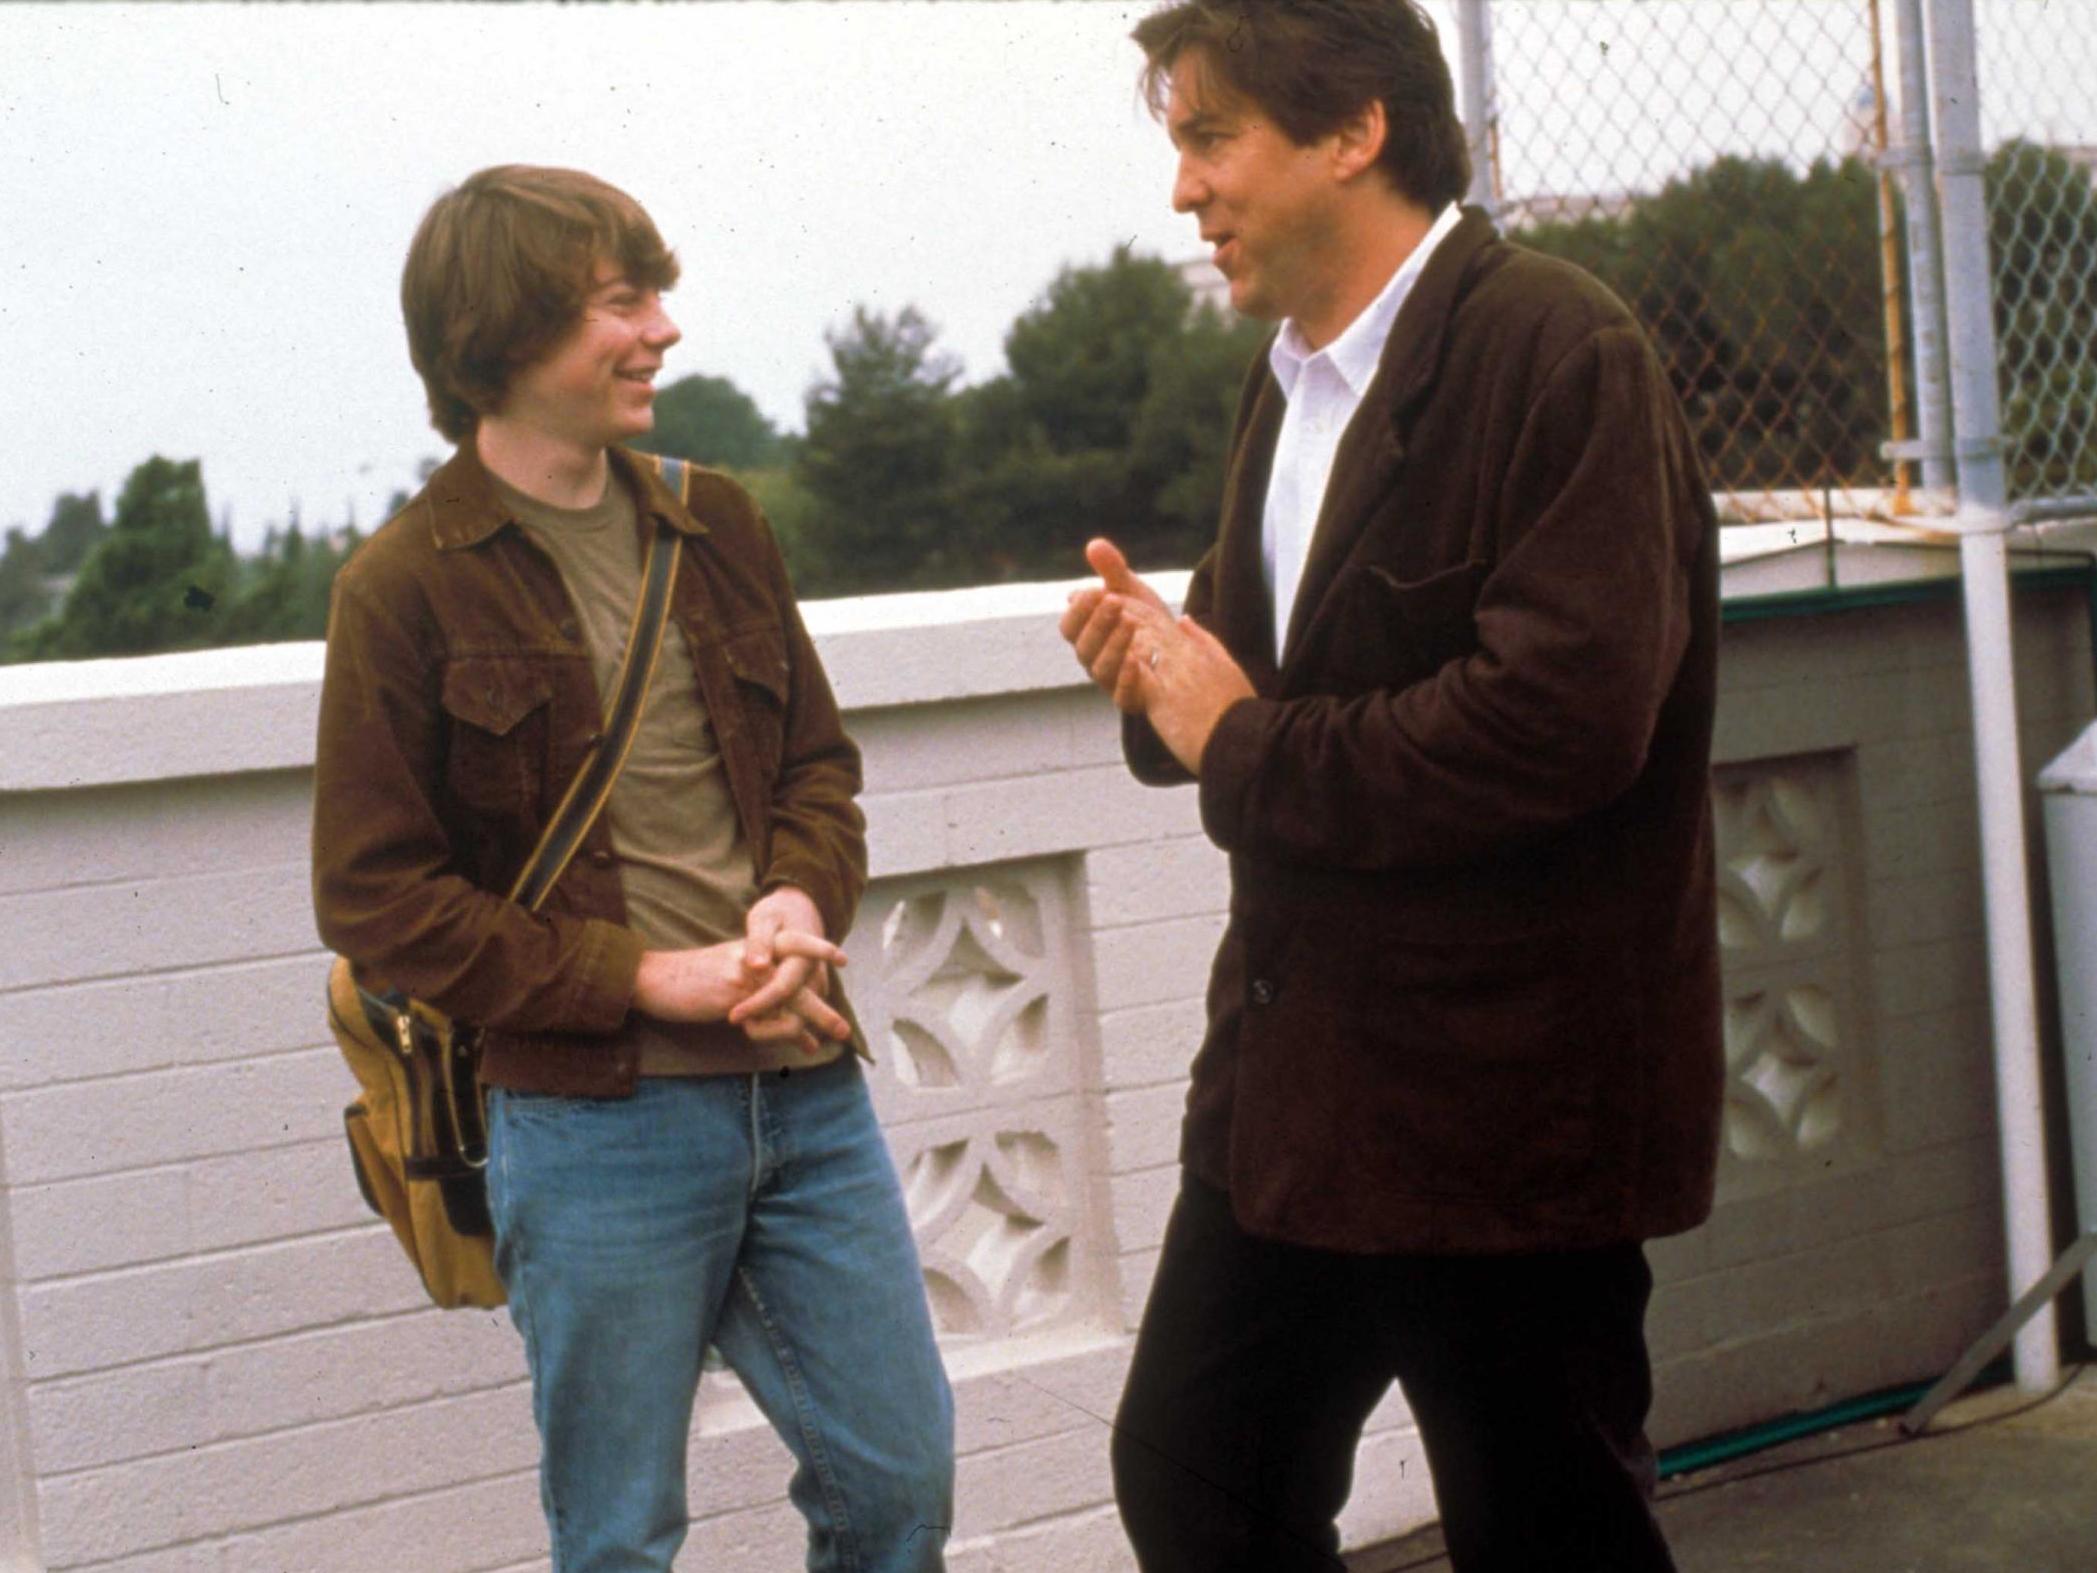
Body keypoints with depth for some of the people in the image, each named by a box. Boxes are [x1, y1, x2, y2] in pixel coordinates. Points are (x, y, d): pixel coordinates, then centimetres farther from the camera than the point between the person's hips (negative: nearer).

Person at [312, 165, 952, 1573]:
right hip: (596, 1125, -5)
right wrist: (652, 979, -14)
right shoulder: (406, 588, -6)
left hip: (805, 1088, 5)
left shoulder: (714, 528, 10)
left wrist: (800, 903, -6)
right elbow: (376, 898, -7)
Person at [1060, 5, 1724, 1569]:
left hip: (1506, 1101, -9)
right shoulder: (1293, 385, 13)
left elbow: (1561, 720, -27)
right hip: (1297, 1086, 9)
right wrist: (1169, 675, -3)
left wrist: (1241, 746, -16)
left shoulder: (1558, 354, -16)